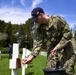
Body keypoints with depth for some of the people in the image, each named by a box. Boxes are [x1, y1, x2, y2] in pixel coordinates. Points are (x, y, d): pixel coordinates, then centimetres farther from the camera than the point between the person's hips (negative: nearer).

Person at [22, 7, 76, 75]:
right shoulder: (40, 28, -4)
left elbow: (68, 34, -20)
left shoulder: (58, 20, -20)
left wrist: (58, 47, -25)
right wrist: (32, 56, -20)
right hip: (52, 49, 5)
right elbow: (37, 42, -8)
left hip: (65, 48, -5)